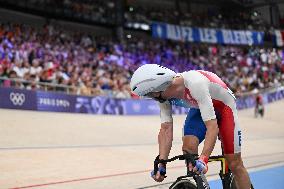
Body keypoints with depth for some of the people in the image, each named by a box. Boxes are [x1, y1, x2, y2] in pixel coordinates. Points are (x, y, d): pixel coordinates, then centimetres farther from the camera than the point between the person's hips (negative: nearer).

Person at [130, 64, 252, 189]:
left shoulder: (195, 84, -40)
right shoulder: (164, 95, -20)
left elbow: (212, 126, -42)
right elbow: (166, 129, -18)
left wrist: (203, 159, -50)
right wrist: (161, 165, -26)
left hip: (223, 106, -5)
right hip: (199, 108, 6)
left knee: (235, 164, -8)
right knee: (188, 148, -15)